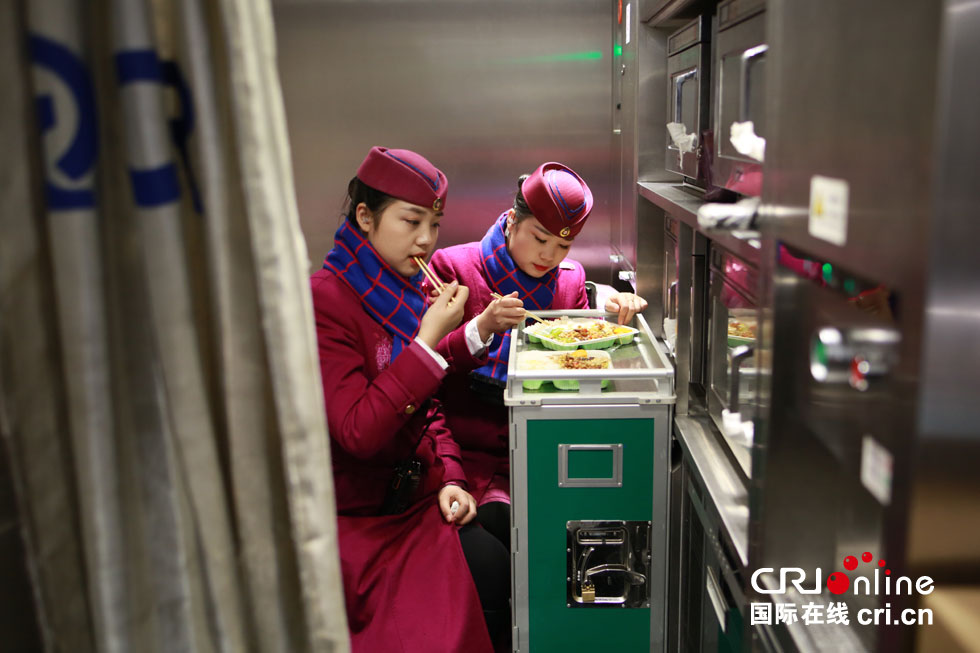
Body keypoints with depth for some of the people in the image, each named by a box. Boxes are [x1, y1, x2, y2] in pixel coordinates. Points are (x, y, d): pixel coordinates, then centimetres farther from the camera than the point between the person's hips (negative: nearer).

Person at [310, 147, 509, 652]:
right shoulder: (322, 302, -17)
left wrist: (450, 477, 0)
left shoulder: (404, 292, 8)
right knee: (487, 568, -21)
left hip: (415, 492, 7)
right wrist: (428, 339, -25)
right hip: (357, 515, -7)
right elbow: (358, 432, -24)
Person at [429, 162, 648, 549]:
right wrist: (483, 327, -24)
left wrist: (612, 312, -1)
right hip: (473, 454, -4)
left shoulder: (570, 278, 11)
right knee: (499, 520, -28)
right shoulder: (454, 267, -3)